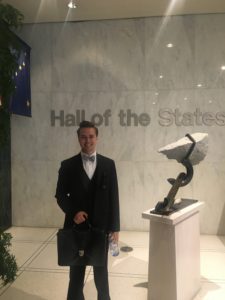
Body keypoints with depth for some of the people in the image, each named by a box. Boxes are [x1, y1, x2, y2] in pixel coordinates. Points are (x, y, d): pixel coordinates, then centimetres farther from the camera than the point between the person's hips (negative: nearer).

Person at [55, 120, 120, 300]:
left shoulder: (108, 164, -1)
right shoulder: (68, 165, -2)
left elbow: (113, 197, -1)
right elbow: (60, 195, 1)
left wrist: (114, 227, -2)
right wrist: (73, 212, -15)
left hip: (101, 226, 1)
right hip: (77, 226, 0)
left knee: (101, 270, 17)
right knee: (76, 271, 15)